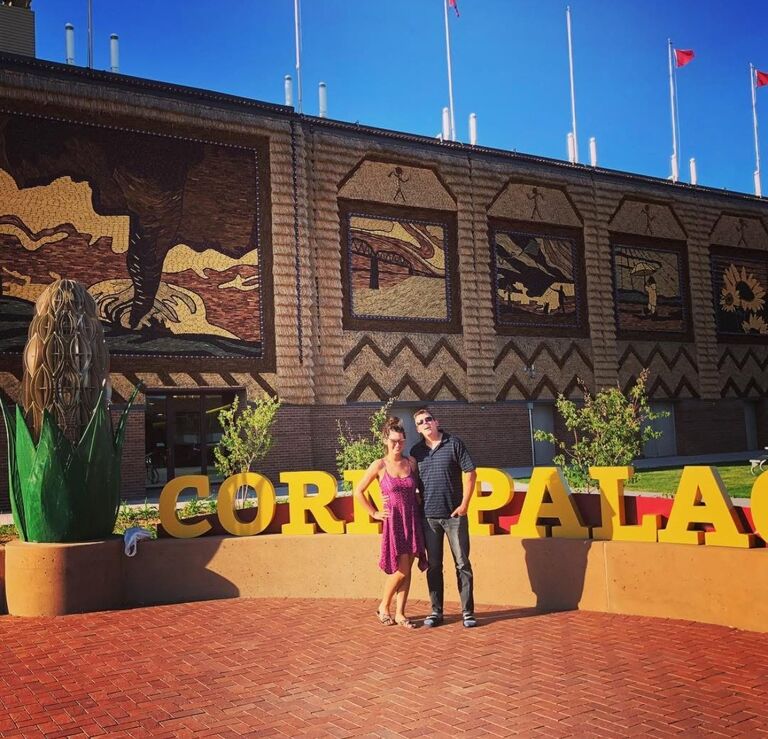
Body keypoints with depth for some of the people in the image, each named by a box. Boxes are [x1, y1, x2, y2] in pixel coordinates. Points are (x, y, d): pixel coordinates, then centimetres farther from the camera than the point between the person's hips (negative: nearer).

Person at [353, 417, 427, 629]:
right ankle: (383, 607, 15)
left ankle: (400, 613, 15)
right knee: (401, 569, -6)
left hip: (413, 520, 4)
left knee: (407, 570, 5)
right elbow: (358, 492, 0)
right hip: (394, 521, -4)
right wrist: (374, 513, 0)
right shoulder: (379, 465, -6)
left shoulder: (411, 463, 4)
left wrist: (418, 498, 5)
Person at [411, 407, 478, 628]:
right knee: (433, 566, 7)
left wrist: (464, 504, -7)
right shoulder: (416, 451, 9)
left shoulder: (454, 444, 0)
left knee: (462, 564, 0)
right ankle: (436, 611, 15)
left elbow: (470, 473, -2)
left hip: (454, 514, -3)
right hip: (429, 516, 3)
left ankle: (467, 611, 6)